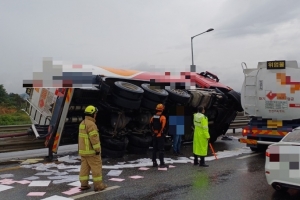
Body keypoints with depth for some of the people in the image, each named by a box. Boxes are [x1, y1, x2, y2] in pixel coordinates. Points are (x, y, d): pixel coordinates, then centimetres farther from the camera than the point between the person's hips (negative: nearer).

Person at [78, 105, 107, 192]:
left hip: (83, 149, 9)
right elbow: (94, 138, -24)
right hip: (91, 150, -9)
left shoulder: (82, 123, 10)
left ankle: (84, 185, 14)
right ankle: (98, 185, 5)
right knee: (96, 167, 0)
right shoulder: (91, 124, -20)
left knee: (85, 167, 11)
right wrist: (98, 150, -20)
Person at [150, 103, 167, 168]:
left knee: (154, 149, 13)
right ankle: (161, 163, -3)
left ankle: (154, 162, 17)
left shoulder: (153, 117, 7)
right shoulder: (163, 117, -12)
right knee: (161, 149, -2)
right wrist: (160, 133, -11)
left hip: (154, 135, 6)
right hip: (160, 135, -6)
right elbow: (162, 127, -21)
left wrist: (154, 132, 11)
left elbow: (150, 125, 8)